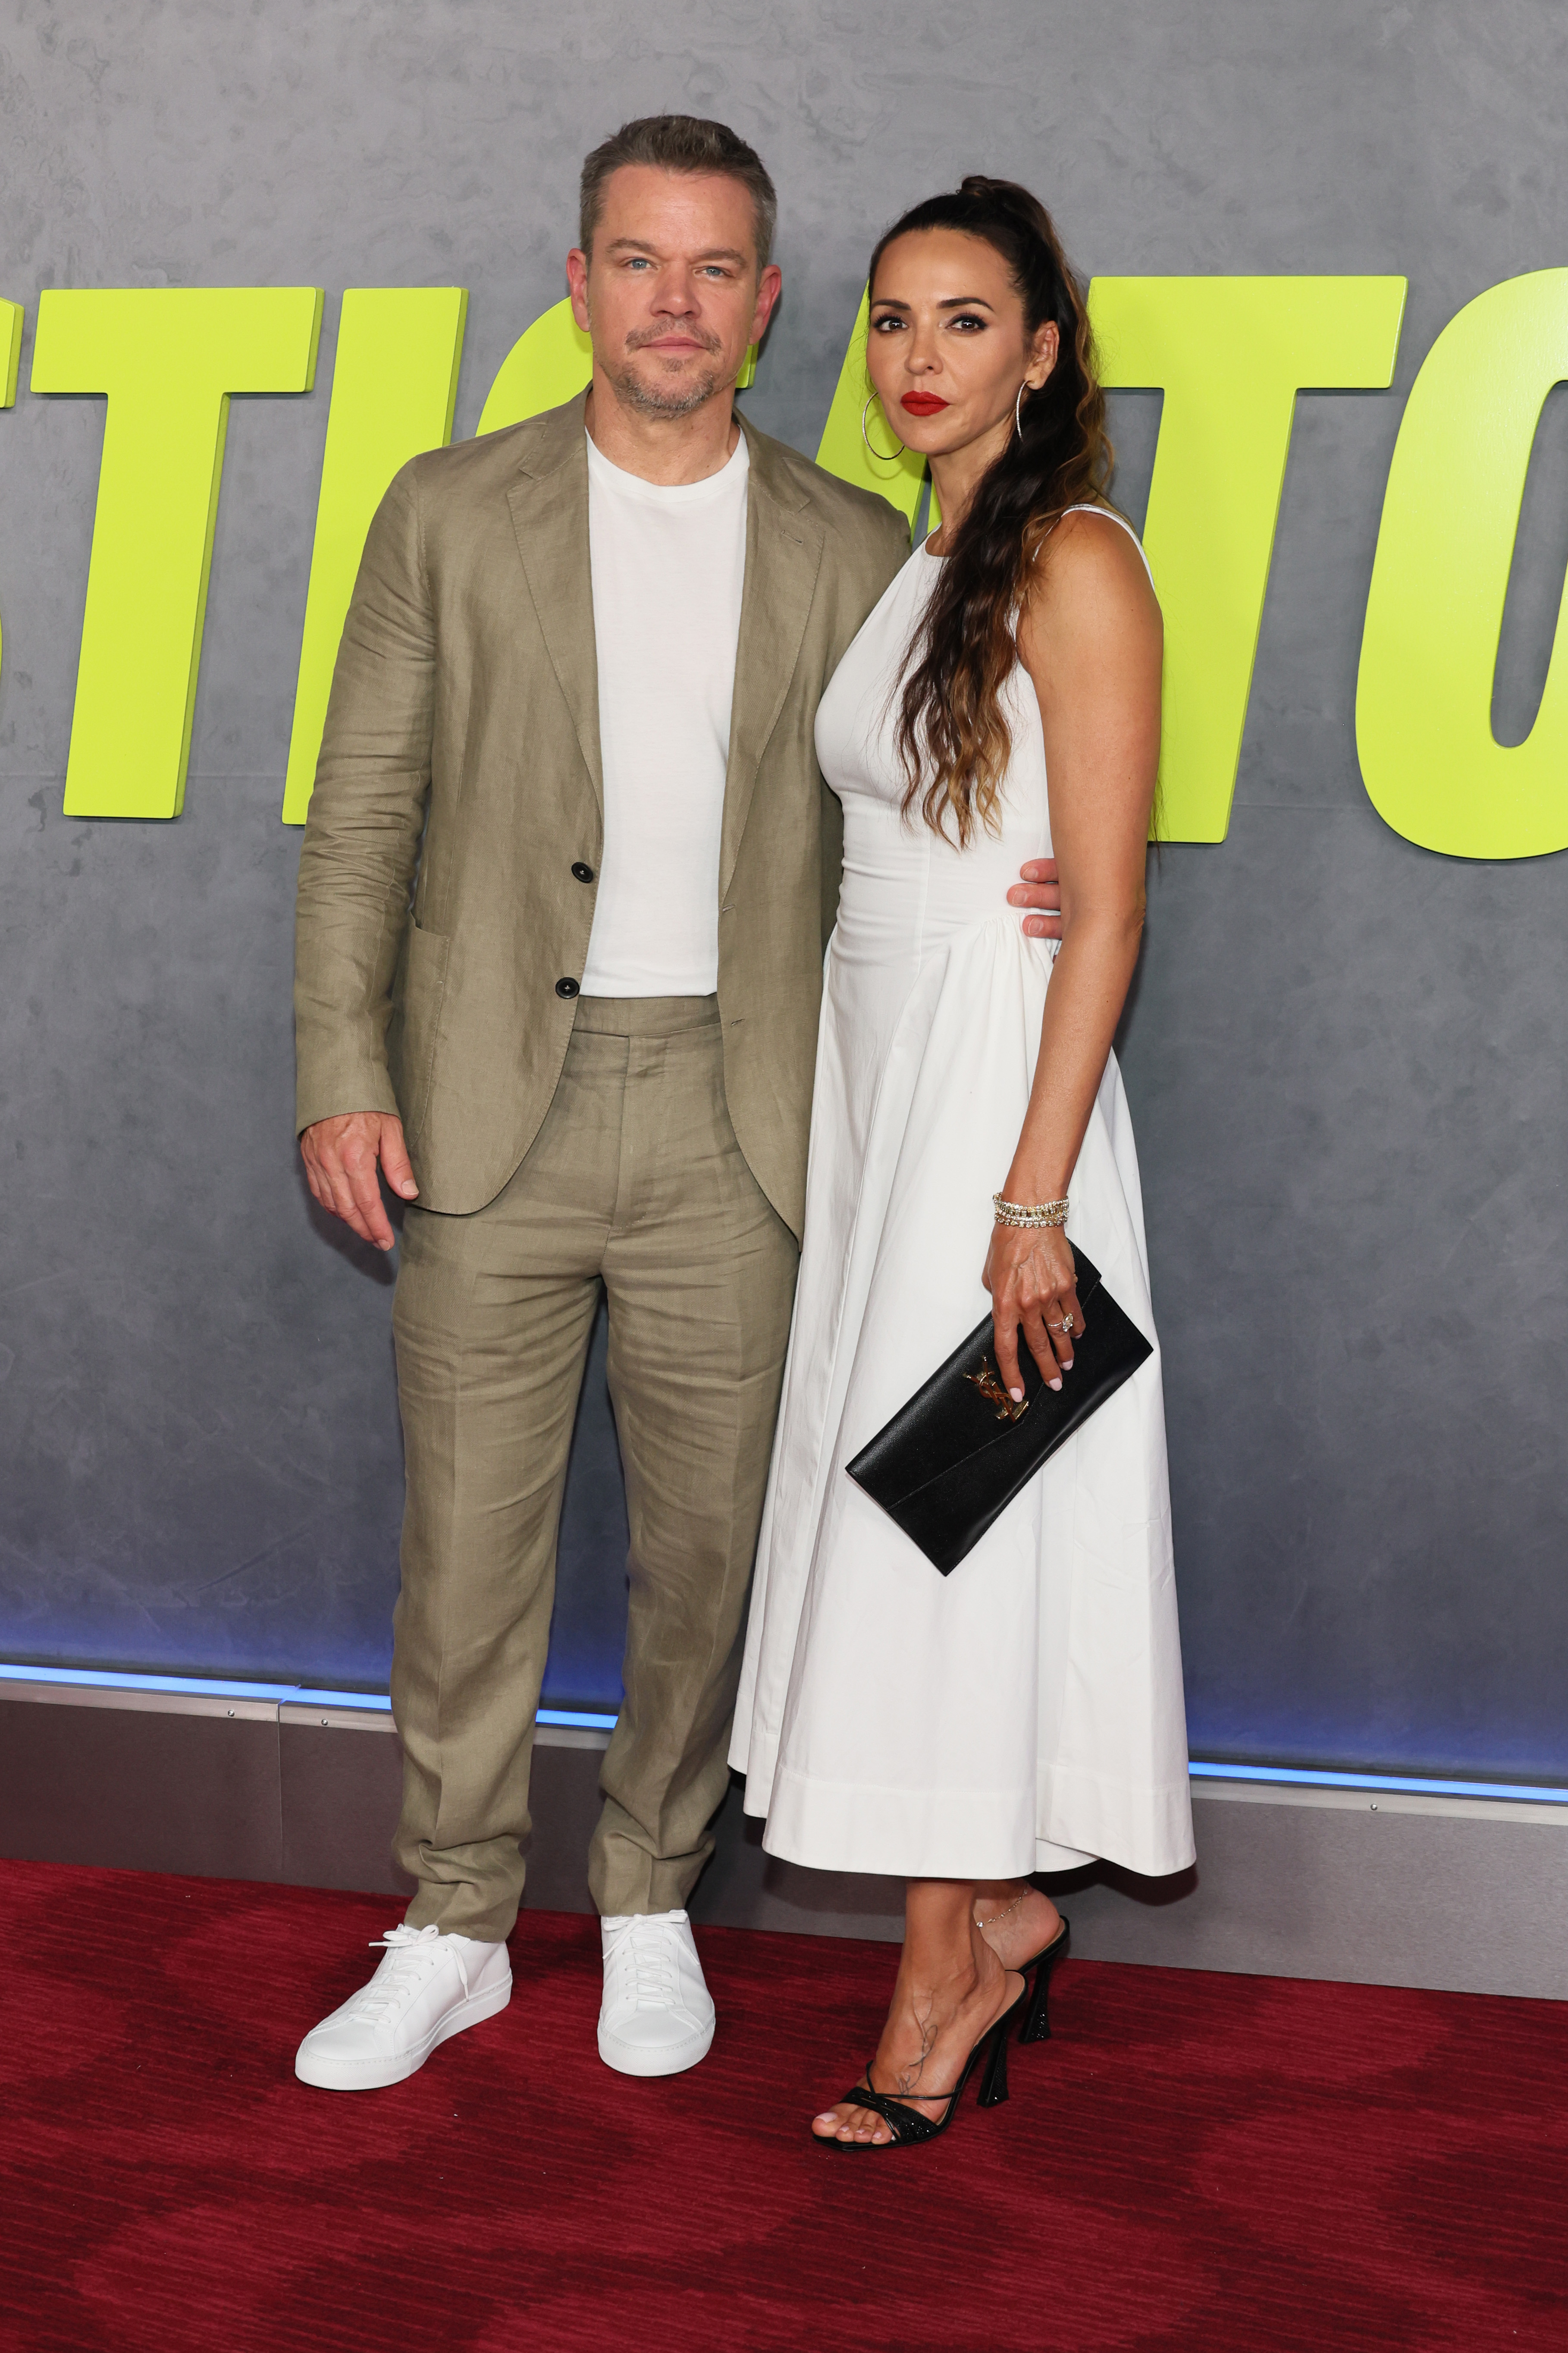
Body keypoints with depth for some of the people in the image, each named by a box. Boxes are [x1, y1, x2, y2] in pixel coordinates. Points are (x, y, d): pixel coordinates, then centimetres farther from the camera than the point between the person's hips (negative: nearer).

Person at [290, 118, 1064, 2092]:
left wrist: (1008, 899, -10)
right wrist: (343, 1076, -5)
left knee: (707, 1538, 8)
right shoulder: (451, 513, 4)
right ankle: (452, 1929, 20)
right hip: (494, 1098, -1)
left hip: (734, 1115, 1)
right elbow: (363, 813, 3)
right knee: (467, 1535, 4)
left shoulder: (853, 552, 6)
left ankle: (651, 1904, 27)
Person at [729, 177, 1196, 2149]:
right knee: (894, 1511, 10)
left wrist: (1034, 1196, -20)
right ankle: (998, 1915, 23)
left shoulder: (1077, 565, -11)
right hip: (870, 1070, 8)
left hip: (997, 1076, -8)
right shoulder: (912, 566, 13)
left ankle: (946, 1975, 7)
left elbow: (1106, 912, -15)